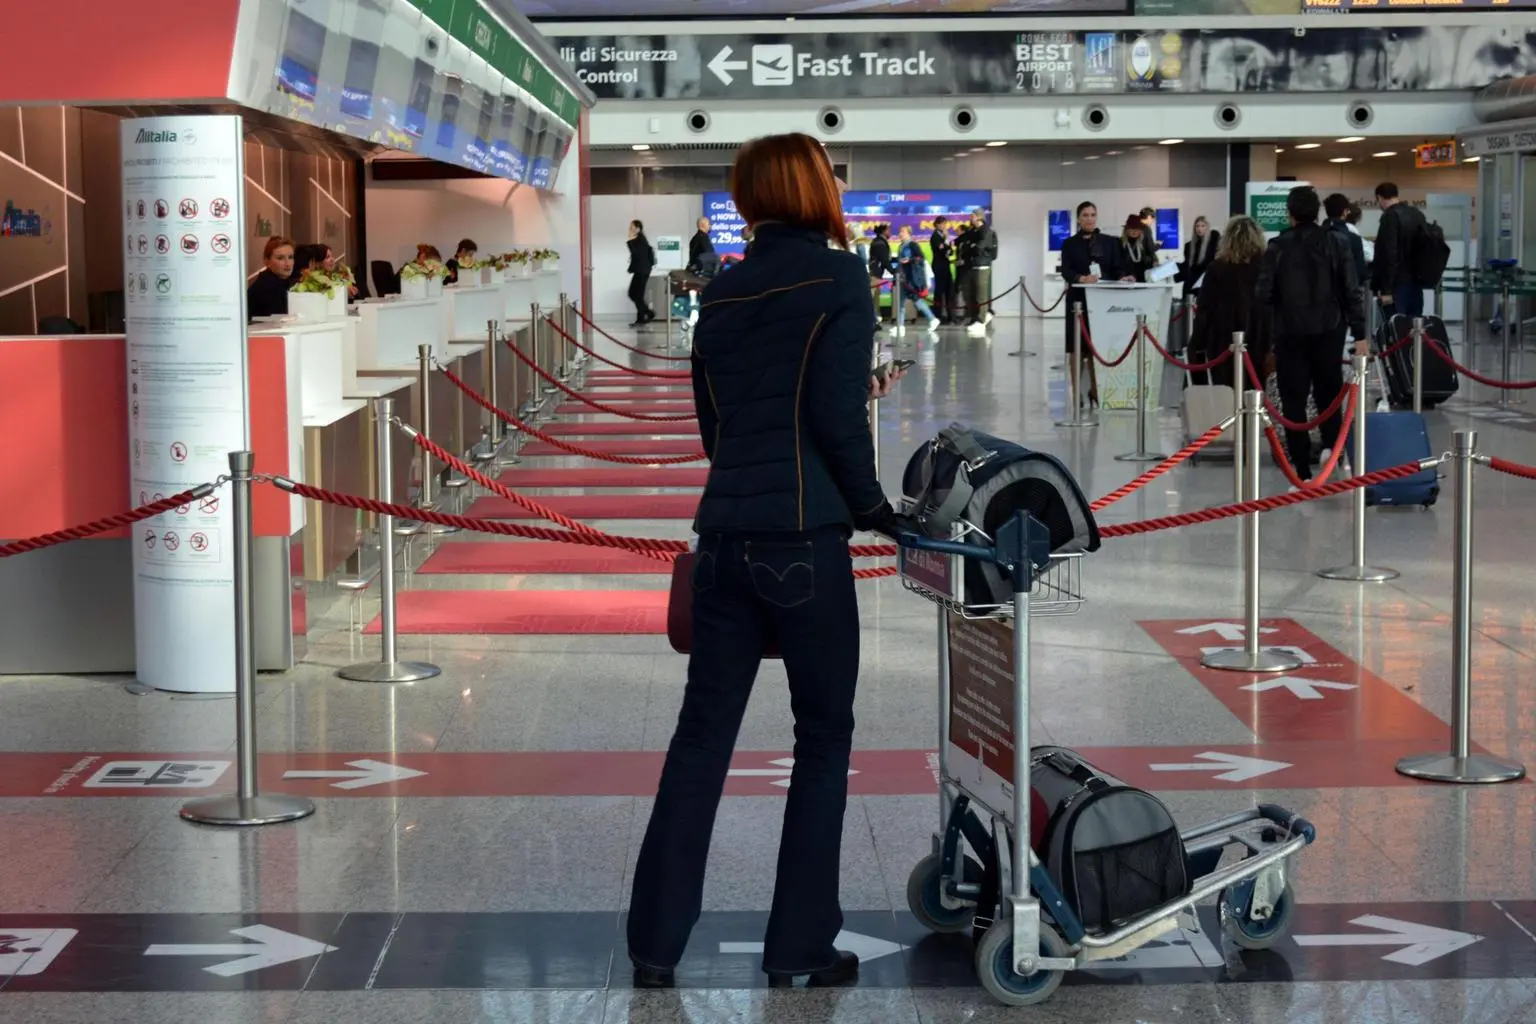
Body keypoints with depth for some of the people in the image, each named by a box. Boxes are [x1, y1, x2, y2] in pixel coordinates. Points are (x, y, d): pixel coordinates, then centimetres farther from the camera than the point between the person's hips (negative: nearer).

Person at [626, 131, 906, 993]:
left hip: (725, 537, 5)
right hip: (803, 538, -5)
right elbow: (840, 418, -12)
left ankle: (656, 947, 10)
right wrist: (874, 508, 3)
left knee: (702, 736, 9)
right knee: (824, 736, 7)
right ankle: (799, 948, 10)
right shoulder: (839, 278, -6)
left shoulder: (722, 295, 12)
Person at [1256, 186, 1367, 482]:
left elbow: (1264, 296, -5)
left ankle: (1302, 470, 2)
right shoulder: (1336, 243, -1)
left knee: (1293, 401, 5)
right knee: (1329, 391, 17)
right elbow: (1352, 291, -4)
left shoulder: (1277, 248, -3)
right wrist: (1359, 334, -1)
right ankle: (1330, 444, -7)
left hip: (1290, 334, -1)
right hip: (1329, 332, 1)